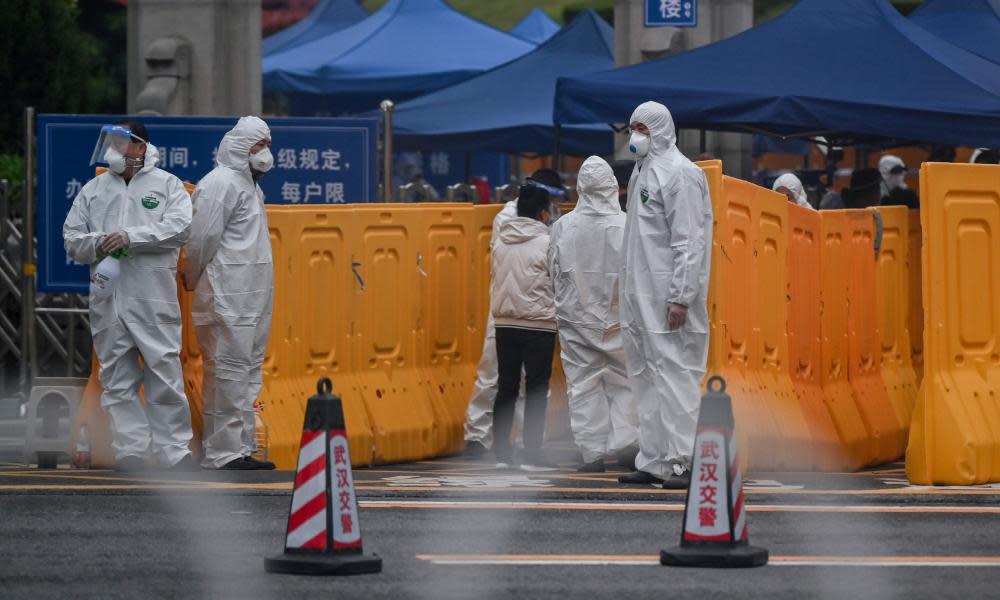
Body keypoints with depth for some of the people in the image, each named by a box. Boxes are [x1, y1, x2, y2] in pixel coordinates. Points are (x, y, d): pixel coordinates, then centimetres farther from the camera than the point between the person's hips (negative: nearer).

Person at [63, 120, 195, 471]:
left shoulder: (167, 185, 7)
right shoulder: (94, 189, 17)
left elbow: (180, 228, -8)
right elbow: (72, 238, 13)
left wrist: (131, 237, -15)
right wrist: (98, 243, -9)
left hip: (154, 296, -3)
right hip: (107, 297, 3)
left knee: (165, 374, -5)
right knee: (117, 379, 2)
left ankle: (174, 451, -1)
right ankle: (131, 449, 6)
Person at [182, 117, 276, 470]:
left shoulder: (247, 184, 21)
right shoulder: (220, 184, -12)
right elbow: (202, 239, -14)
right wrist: (194, 282, -3)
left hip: (253, 296, 10)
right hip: (227, 296, -10)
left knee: (249, 369, 12)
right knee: (228, 370, -10)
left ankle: (242, 448, 17)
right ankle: (221, 453, -9)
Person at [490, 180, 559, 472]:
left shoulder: (500, 242, 7)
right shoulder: (546, 243, -10)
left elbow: (496, 278, 12)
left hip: (504, 322, 5)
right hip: (538, 324, -5)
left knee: (506, 386, 10)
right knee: (537, 389, 0)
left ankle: (501, 452, 11)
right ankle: (532, 454, -2)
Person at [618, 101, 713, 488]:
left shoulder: (679, 174, -10)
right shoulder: (642, 171, 18)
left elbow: (689, 241, -16)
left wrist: (681, 297, -21)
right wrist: (630, 290, 16)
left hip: (667, 298, -10)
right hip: (640, 296, 10)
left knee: (673, 373, -9)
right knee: (645, 376, 11)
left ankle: (683, 462, -8)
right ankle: (653, 461, 16)